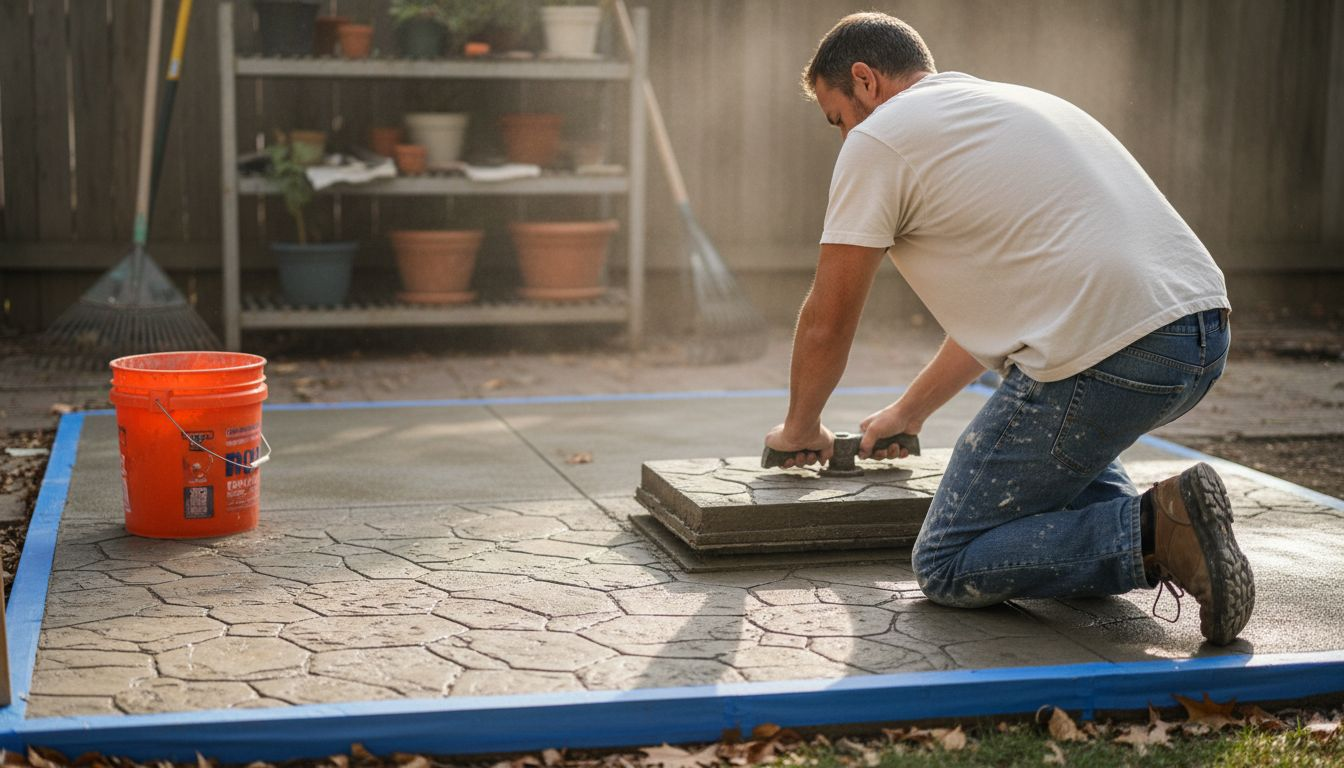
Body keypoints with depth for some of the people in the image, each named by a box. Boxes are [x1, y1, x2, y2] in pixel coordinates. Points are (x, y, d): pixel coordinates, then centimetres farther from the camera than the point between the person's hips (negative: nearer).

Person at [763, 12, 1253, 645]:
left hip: (1108, 357, -9)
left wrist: (799, 430, 27)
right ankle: (1131, 512, 15)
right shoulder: (1012, 101, 29)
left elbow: (827, 323, 9)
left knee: (946, 568, 5)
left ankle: (1155, 532, -12)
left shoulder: (880, 137, 3)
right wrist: (908, 413, 42)